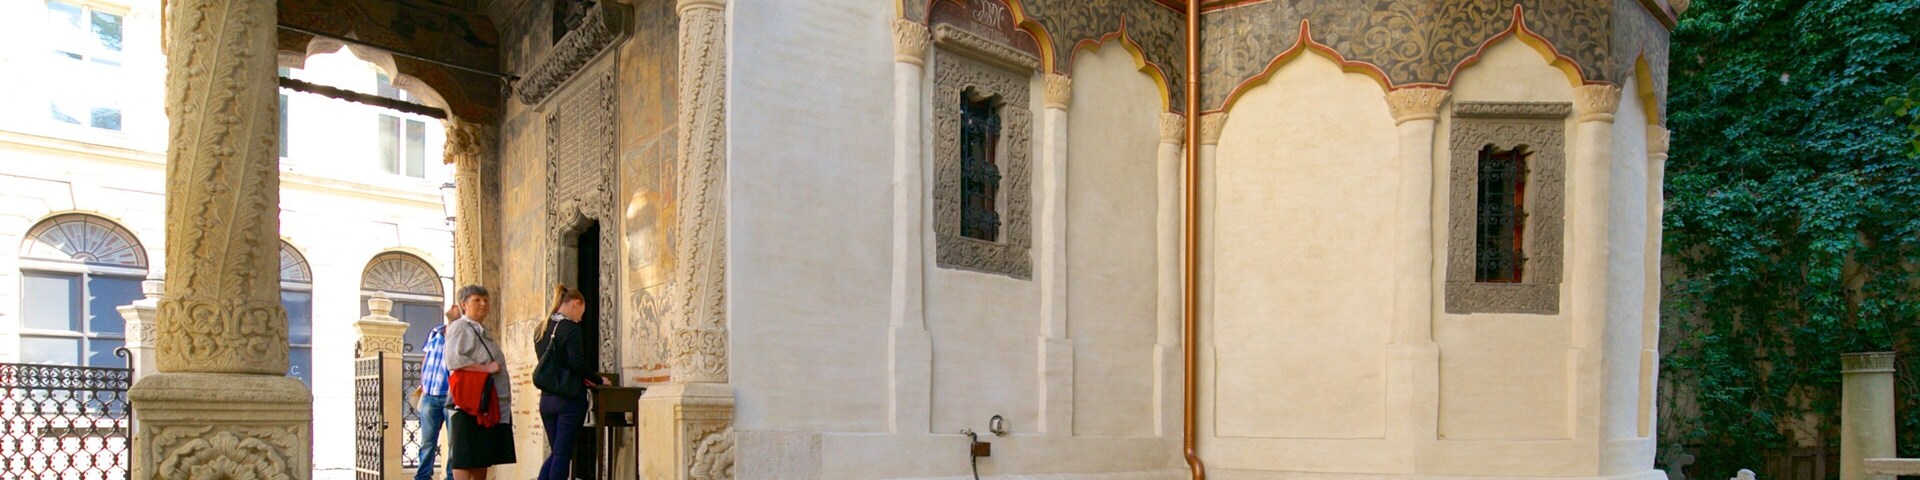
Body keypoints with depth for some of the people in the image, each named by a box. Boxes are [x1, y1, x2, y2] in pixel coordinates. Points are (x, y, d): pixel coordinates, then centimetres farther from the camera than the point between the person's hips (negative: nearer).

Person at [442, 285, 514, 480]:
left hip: (487, 403, 9)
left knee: (482, 456, 8)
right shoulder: (459, 328, -4)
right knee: (465, 457, -8)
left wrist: (507, 392, 18)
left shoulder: (482, 332, 23)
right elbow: (453, 360, -18)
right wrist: (486, 368, -18)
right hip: (469, 404, -9)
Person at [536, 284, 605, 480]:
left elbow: (548, 364, 15)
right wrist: (598, 380, -4)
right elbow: (578, 363, -19)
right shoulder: (570, 328, -11)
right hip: (569, 398, -7)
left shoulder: (542, 329, 12)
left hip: (546, 398, 7)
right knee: (563, 455, -1)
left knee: (555, 452, 17)